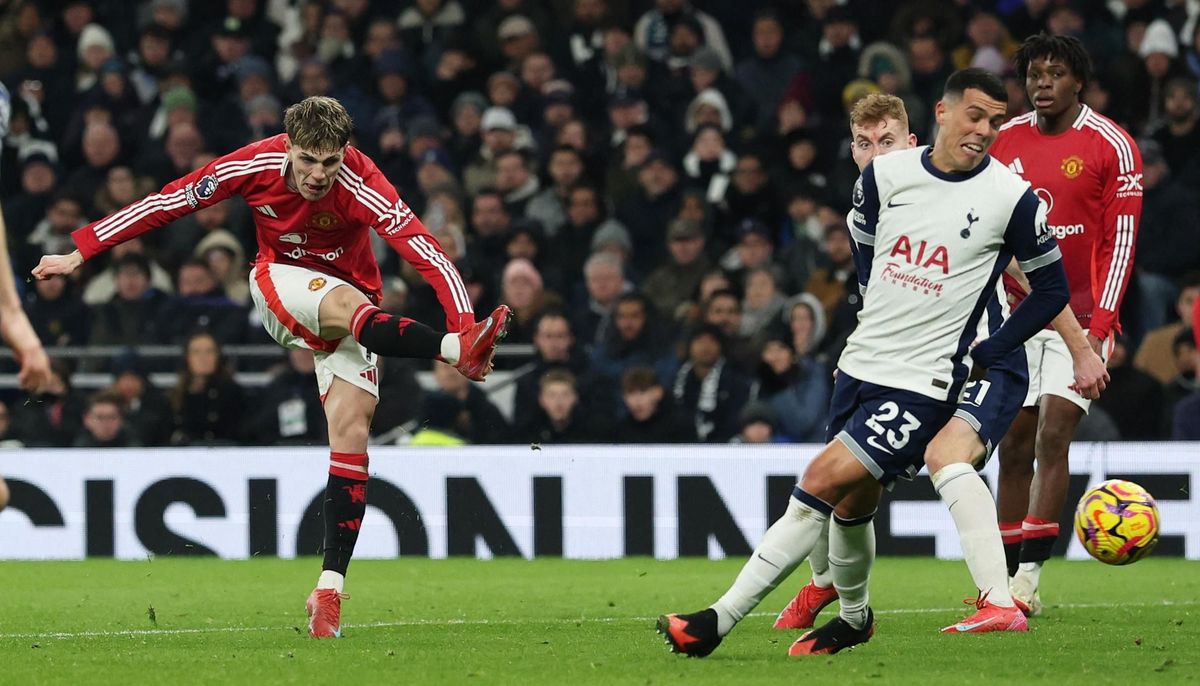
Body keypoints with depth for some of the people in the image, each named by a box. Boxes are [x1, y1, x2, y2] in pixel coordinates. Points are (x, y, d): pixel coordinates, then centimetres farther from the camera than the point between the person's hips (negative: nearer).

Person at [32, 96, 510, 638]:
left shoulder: (361, 187, -27)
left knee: (351, 430, -15)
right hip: (279, 285, 0)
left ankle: (329, 590, -14)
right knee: (347, 303, -34)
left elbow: (430, 256, -34)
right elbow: (168, 202, -9)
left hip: (353, 299, 0)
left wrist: (463, 320, -49)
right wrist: (81, 252, -4)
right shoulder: (255, 166, -20)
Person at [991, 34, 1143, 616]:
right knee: (1014, 444, 3)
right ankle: (1006, 577, 9)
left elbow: (1120, 241, -7)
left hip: (1079, 317, -4)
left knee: (1053, 434, -14)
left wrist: (1098, 324, -14)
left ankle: (1028, 577, -18)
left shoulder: (1112, 147, -6)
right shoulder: (1004, 142, 6)